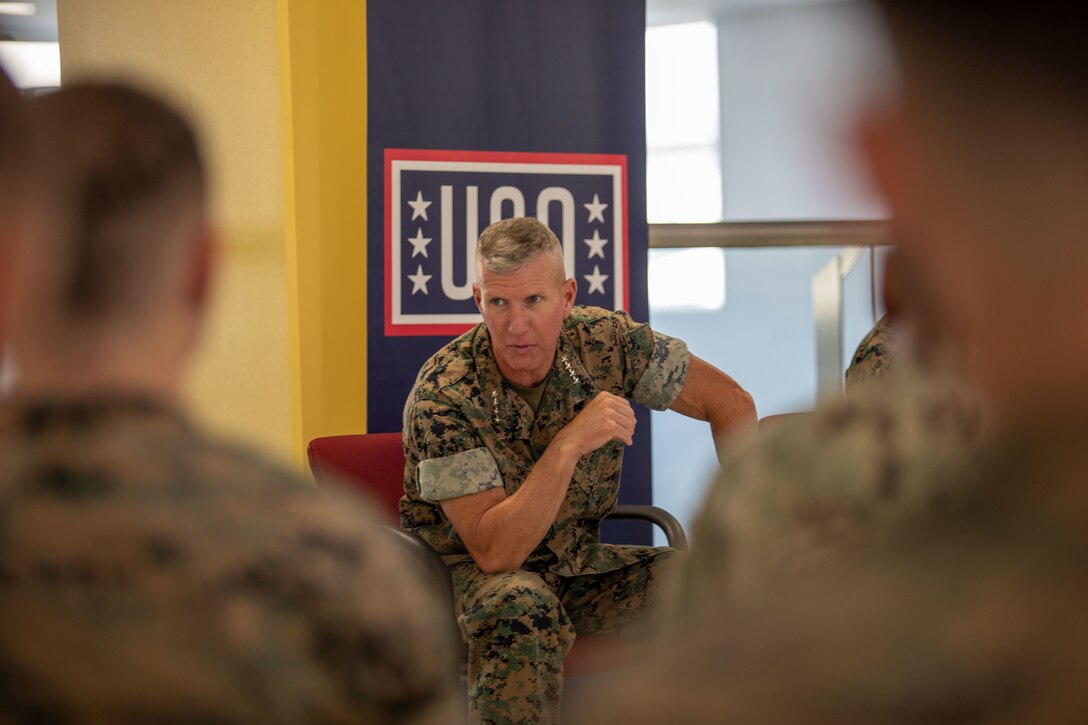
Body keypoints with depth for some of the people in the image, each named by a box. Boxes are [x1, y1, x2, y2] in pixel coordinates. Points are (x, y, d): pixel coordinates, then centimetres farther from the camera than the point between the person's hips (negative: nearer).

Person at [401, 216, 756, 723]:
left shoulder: (605, 342, -12)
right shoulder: (443, 397, -24)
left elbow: (731, 403, 0)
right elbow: (494, 552, -30)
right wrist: (571, 443, -38)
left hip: (576, 561, 4)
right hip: (469, 571, -4)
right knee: (523, 608, -38)